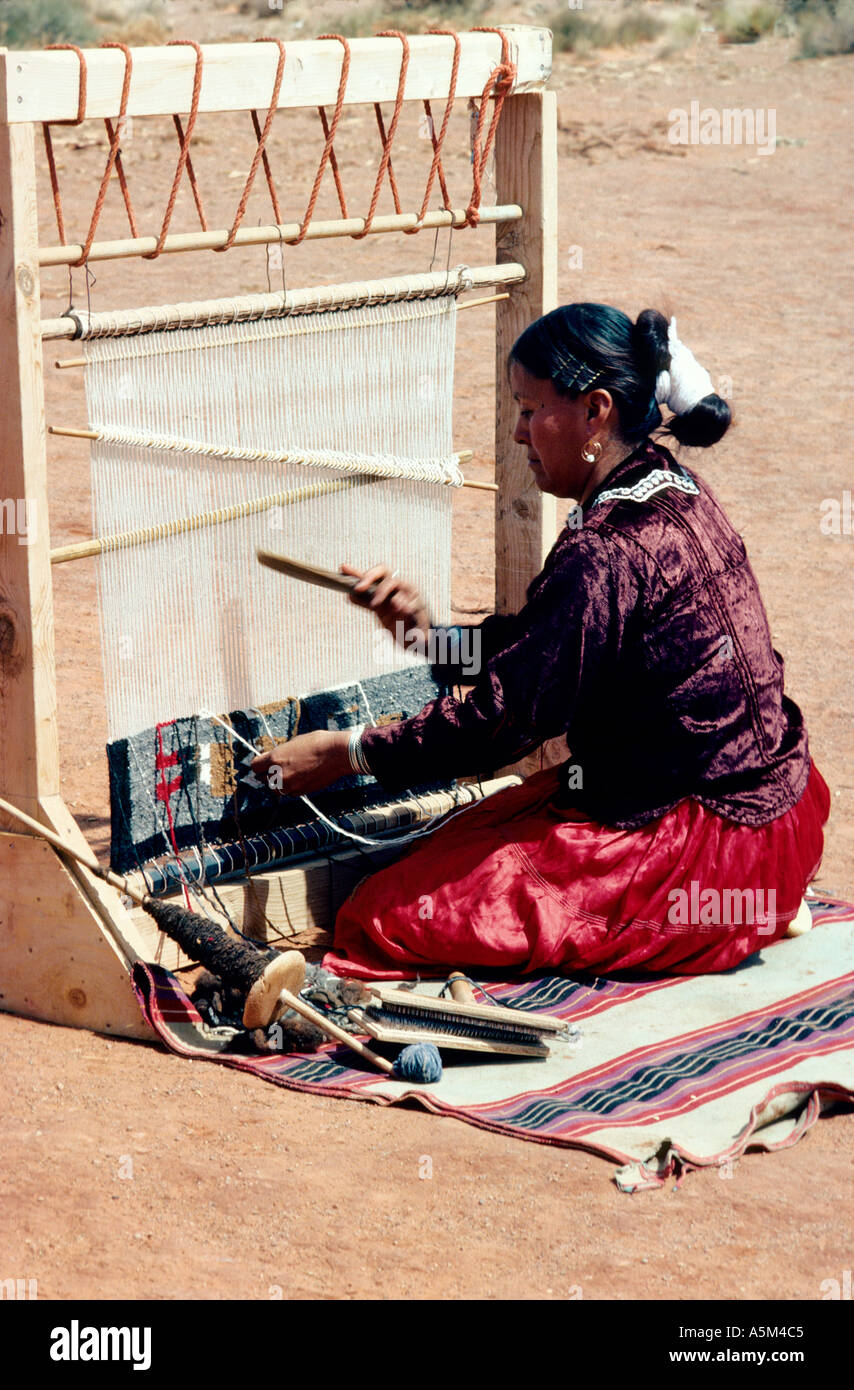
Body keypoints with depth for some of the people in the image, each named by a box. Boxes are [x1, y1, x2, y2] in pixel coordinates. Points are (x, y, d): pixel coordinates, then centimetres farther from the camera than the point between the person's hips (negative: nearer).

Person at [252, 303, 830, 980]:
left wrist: (346, 754, -9)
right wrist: (428, 630, 7)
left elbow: (503, 716, -18)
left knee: (385, 919, -8)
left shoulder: (608, 554, -24)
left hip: (696, 843, -10)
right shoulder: (677, 494, 6)